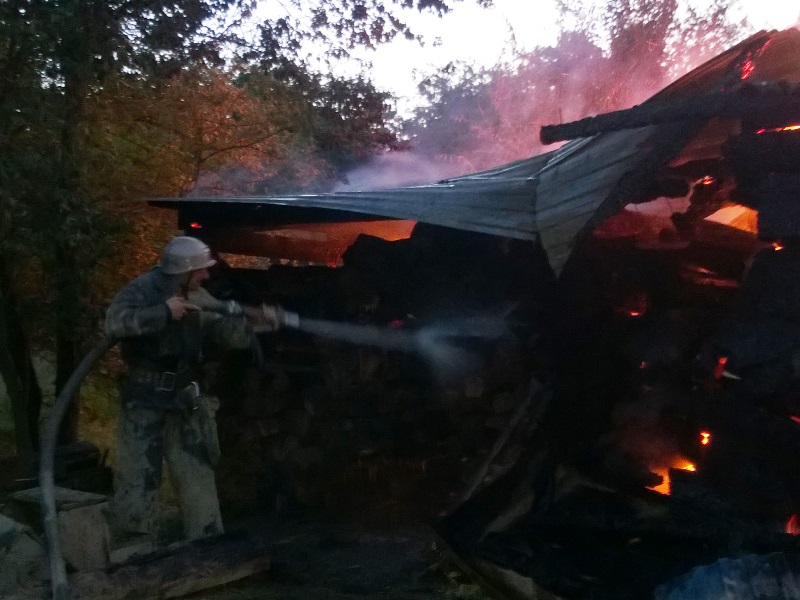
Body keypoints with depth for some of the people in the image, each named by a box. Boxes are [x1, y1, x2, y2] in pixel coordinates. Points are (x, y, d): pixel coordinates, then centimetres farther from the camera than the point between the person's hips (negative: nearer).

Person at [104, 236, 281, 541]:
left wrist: (254, 319, -14)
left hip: (185, 401, 6)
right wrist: (163, 312, -31)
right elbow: (115, 321, -30)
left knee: (198, 476, 11)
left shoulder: (199, 298, 5)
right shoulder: (142, 290, -12)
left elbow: (230, 334, 4)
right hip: (145, 401, -5)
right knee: (138, 478, 3)